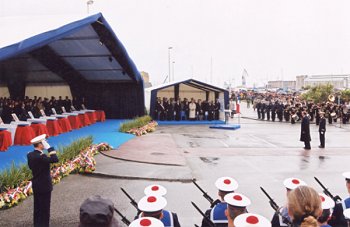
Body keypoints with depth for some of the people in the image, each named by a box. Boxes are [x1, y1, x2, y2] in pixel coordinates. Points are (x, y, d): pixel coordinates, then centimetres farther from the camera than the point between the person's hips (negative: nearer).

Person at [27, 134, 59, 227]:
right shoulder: (41, 156, -26)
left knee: (37, 207, 20)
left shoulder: (30, 155, -1)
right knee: (44, 208, 4)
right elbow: (55, 160, -32)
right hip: (44, 186, -8)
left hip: (36, 185, 8)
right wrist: (49, 148, -28)